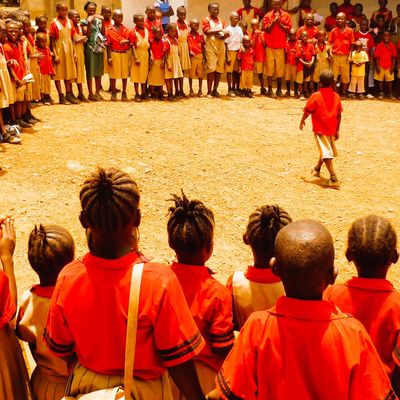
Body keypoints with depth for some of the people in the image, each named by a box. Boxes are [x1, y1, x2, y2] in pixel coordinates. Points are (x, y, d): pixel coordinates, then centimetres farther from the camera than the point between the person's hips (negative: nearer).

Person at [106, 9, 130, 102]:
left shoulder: (126, 30, 6)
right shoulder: (110, 31, -2)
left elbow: (130, 41, 11)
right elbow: (108, 45, -3)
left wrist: (127, 41, -12)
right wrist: (109, 57, -9)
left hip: (125, 53, 3)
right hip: (114, 53, -3)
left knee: (125, 73, 7)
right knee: (113, 74, 2)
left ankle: (124, 93, 17)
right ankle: (113, 93, 14)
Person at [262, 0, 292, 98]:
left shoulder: (286, 16, 5)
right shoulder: (267, 16, 3)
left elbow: (288, 29, -1)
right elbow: (267, 29, -6)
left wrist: (279, 23, -11)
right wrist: (274, 21, -15)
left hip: (281, 46, 1)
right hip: (270, 46, -1)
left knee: (280, 68, 5)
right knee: (270, 68, 0)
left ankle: (279, 89, 15)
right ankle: (270, 90, 4)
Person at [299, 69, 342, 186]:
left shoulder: (315, 96, -11)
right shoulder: (336, 96, 2)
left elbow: (307, 111, -5)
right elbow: (339, 115, 6)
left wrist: (302, 121, 13)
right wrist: (337, 130, 14)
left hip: (319, 129, -5)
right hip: (331, 129, 5)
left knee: (326, 153, -8)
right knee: (325, 150, 24)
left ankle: (333, 178, -17)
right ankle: (317, 169, 45)